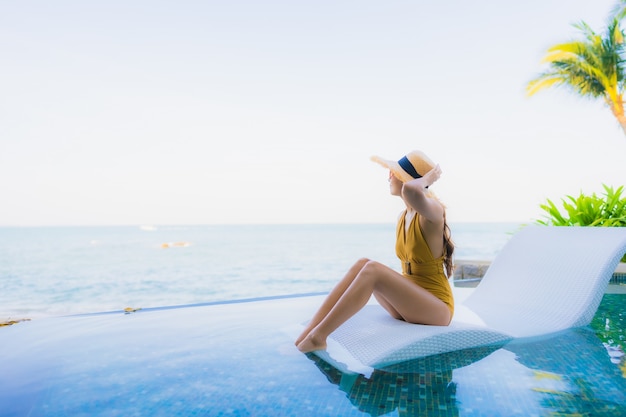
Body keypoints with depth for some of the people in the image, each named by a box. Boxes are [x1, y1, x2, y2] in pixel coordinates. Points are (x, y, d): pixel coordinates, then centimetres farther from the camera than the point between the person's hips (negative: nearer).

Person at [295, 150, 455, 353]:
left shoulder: (432, 210, -16)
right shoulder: (402, 217, 8)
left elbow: (411, 191, -41)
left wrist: (426, 180, -21)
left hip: (437, 308, -7)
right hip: (410, 303, 7)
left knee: (372, 270, -29)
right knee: (362, 265, -17)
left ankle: (317, 337, -28)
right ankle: (305, 335, -23)